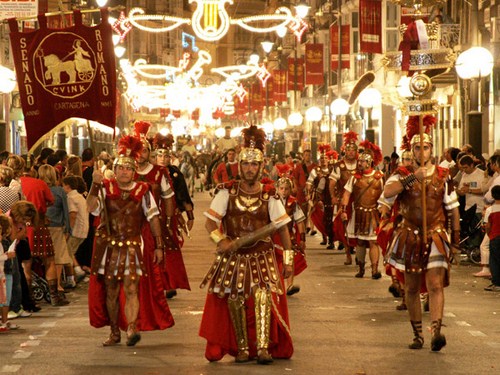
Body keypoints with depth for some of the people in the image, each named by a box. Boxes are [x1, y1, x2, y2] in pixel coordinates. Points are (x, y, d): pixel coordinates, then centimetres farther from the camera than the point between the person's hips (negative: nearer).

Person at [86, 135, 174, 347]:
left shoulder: (142, 191, 2)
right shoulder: (106, 189, 1)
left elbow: (153, 218, 3)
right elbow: (91, 208, -15)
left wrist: (158, 246, 0)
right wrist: (95, 185, -26)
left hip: (134, 247, -1)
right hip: (109, 247, 1)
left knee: (131, 288, -15)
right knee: (110, 291, 8)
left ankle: (132, 329, -26)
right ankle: (115, 333, 20)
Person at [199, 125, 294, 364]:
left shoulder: (269, 196, -1)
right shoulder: (227, 192, 0)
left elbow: (282, 228, 1)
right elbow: (210, 221, -1)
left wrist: (288, 259, -3)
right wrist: (221, 240, -20)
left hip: (261, 256, -1)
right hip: (232, 256, 1)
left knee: (262, 295, -18)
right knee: (235, 300, -1)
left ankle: (263, 348, -19)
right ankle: (242, 348, 10)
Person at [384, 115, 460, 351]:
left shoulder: (442, 176, 3)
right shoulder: (403, 175, 0)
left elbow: (452, 207, 9)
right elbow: (387, 192, -21)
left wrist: (456, 235, 8)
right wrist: (412, 177, -28)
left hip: (435, 235, -1)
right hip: (410, 236, 1)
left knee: (435, 284, -15)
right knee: (411, 288, 7)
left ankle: (436, 332, -24)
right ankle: (417, 334, 18)